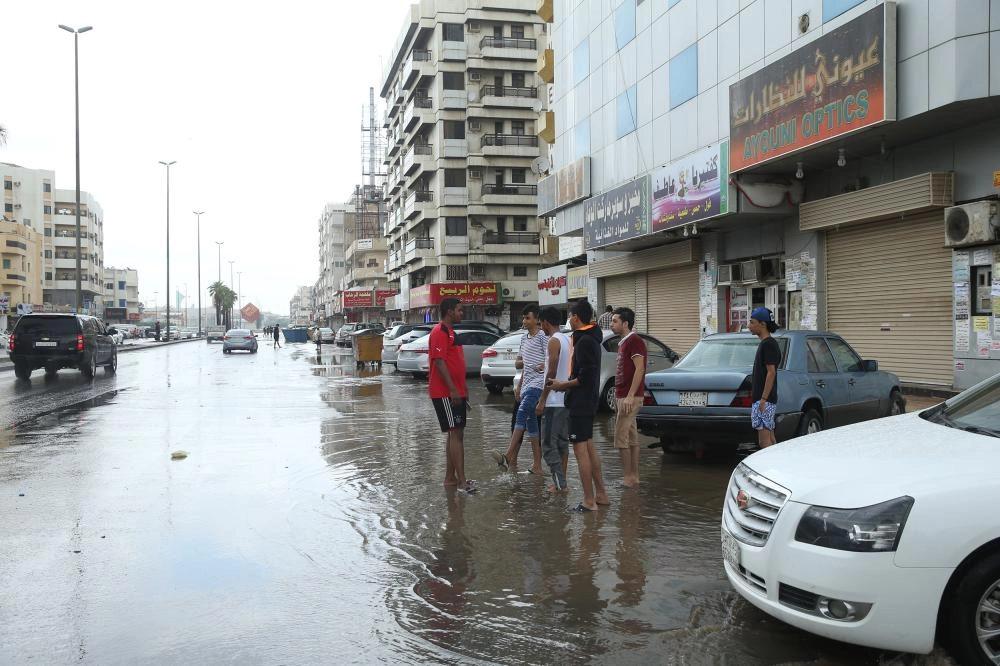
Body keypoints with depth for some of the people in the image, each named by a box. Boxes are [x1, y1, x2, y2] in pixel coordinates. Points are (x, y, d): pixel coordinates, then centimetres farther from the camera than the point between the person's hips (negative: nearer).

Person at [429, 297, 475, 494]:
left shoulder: (450, 332, 19)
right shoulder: (440, 332, -13)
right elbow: (439, 362, -20)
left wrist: (462, 390, 22)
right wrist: (453, 390, -23)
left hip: (456, 392, 10)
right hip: (446, 394, -10)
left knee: (455, 434, 12)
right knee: (455, 434, -11)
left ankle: (450, 477, 18)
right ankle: (462, 481, -12)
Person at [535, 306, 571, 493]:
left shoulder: (553, 341, -14)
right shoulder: (567, 339, 13)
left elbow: (552, 373, -19)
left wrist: (542, 400, -15)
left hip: (554, 402, -9)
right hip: (566, 399, 9)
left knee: (549, 444, -4)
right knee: (562, 442, 13)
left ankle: (559, 483, -5)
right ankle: (561, 481, 17)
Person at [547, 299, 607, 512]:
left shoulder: (585, 341, -18)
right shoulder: (590, 338, 13)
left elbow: (585, 377, -24)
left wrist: (563, 385, -11)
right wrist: (565, 383, 11)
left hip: (580, 404, -10)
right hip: (587, 401, 10)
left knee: (580, 449, -6)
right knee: (589, 446, 17)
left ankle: (589, 501, -1)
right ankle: (600, 494, 25)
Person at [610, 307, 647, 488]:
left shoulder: (634, 341, -12)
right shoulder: (623, 342, 18)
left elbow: (639, 369, -19)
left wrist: (630, 396, -24)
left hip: (629, 397, -10)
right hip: (621, 397, 10)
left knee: (621, 439, -8)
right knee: (631, 439, 11)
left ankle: (627, 477, -3)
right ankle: (634, 476, 15)